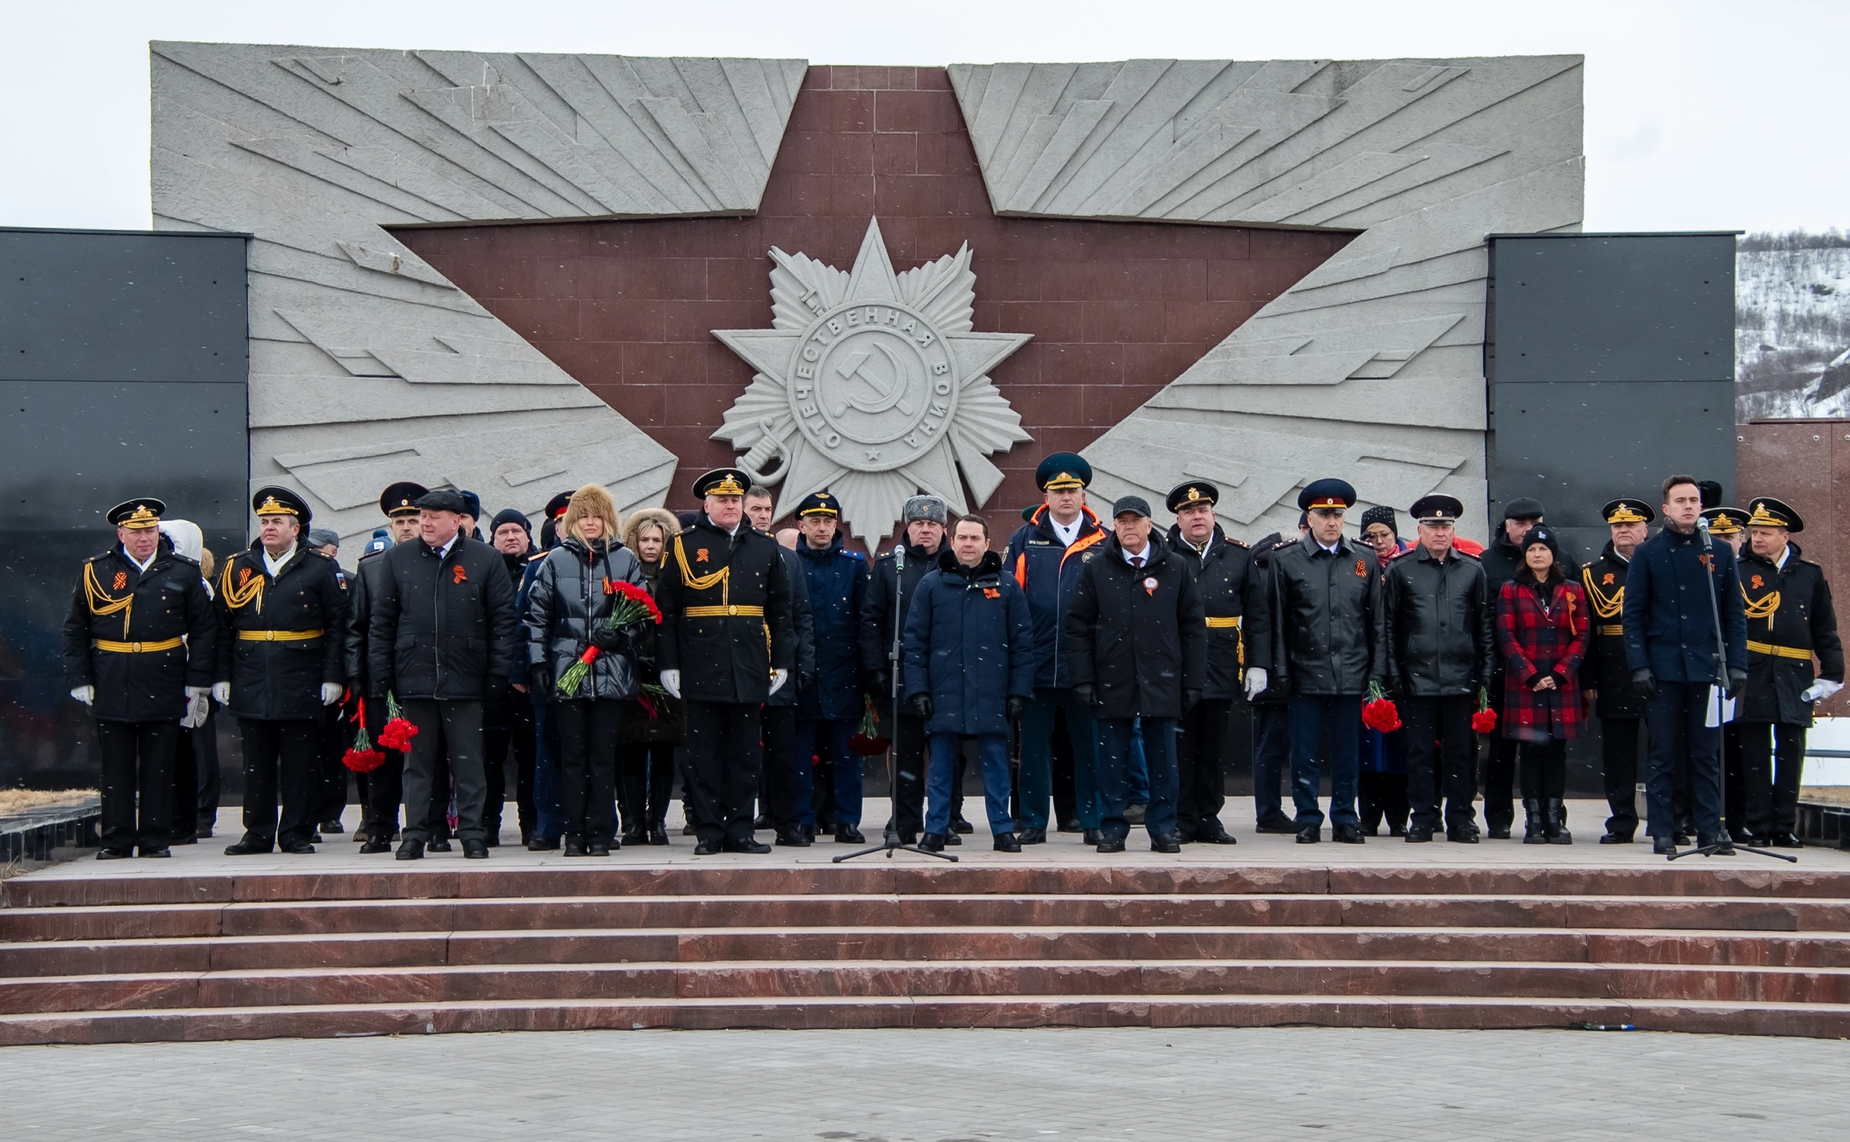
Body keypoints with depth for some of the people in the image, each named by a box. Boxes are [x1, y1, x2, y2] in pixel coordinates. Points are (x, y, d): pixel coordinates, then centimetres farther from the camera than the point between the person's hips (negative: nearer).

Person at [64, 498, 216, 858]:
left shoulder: (183, 572, 5)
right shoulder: (96, 571, 5)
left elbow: (204, 629, 5)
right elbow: (75, 630, 8)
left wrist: (197, 681, -1)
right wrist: (79, 679, 0)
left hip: (163, 687, 0)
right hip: (111, 689, 0)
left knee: (159, 768, 4)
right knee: (115, 768, 4)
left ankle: (156, 840, 11)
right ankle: (116, 841, 10)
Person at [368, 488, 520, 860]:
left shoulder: (485, 560, 2)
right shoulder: (397, 559, 7)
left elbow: (503, 619, 2)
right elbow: (382, 621, 8)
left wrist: (498, 674, -3)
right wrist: (381, 677, 1)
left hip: (465, 679, -1)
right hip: (414, 676, 2)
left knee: (468, 763, 3)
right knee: (417, 762, 6)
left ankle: (473, 836, 9)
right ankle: (415, 835, 13)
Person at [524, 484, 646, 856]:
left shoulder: (625, 560, 9)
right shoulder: (555, 561, 7)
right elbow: (537, 616, 7)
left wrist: (620, 633, -10)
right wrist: (537, 662, 0)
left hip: (611, 671, 0)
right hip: (566, 670, 0)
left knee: (604, 755, 1)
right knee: (572, 755, 1)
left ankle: (601, 833, 6)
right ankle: (575, 833, 6)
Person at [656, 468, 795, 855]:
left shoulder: (765, 547, 11)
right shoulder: (684, 546, 4)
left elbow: (780, 610, 13)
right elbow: (666, 611, 1)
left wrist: (782, 661, 7)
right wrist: (668, 664, -5)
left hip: (749, 668, 2)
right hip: (701, 667, -2)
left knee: (744, 751, 5)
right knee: (705, 752, 2)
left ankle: (739, 830, 11)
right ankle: (708, 831, 7)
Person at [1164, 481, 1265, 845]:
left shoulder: (1239, 555, 9)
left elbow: (1257, 614, 10)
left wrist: (1258, 664, 4)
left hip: (1223, 670, 3)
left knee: (1214, 749, 9)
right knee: (1179, 749, 0)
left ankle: (1209, 821, 17)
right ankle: (1181, 822, 8)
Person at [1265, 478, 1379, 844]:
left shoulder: (1366, 561, 9)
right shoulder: (1286, 560, 2)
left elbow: (1377, 622, 10)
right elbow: (1277, 622, 2)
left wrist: (1376, 672, 5)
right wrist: (1280, 671, -2)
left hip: (1351, 675, 2)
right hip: (1307, 674, -2)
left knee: (1346, 753, 7)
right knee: (1305, 753, 3)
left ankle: (1345, 819, 17)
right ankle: (1308, 820, 12)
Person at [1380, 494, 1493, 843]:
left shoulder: (1472, 570, 9)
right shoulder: (1400, 570, 5)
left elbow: (1486, 625, 11)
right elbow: (1388, 625, 5)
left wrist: (1485, 675, 5)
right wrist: (1392, 675, -1)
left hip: (1461, 679, 1)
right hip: (1418, 679, -1)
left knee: (1461, 752, 4)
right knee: (1420, 753, 2)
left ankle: (1461, 819, 12)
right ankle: (1421, 819, 10)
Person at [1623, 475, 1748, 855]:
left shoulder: (1720, 553, 9)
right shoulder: (1648, 554, 4)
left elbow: (1735, 614, 9)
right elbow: (1633, 614, 1)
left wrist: (1737, 665, 1)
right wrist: (1639, 666, -7)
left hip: (1707, 667, 1)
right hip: (1663, 668, -1)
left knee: (1708, 754, 4)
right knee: (1663, 755, 2)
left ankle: (1710, 830, 10)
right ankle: (1662, 833, 7)